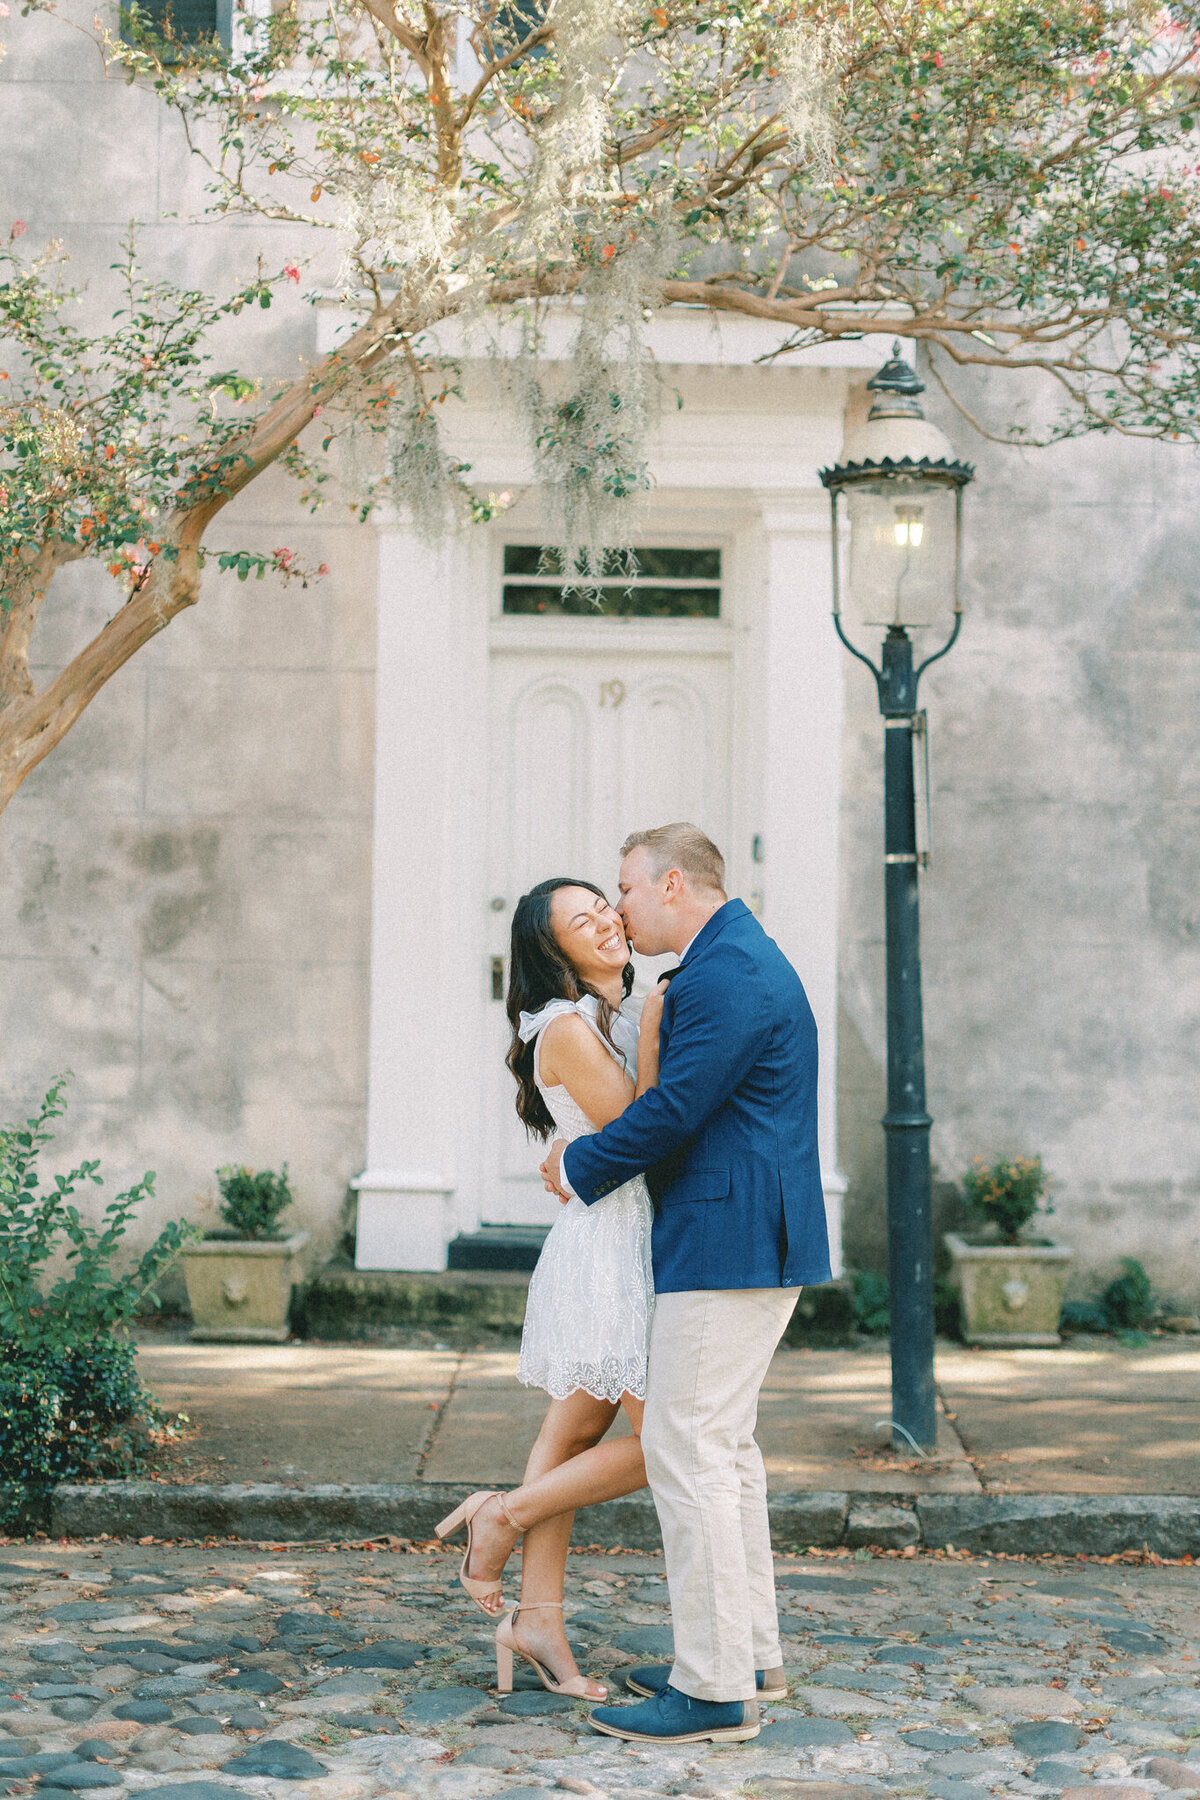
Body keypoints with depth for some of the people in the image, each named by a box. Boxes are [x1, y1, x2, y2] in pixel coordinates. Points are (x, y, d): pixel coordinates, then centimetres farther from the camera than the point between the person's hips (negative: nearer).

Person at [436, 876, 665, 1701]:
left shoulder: (614, 1021, 16)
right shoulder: (569, 1029, -13)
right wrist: (654, 1037, -19)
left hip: (631, 1247, 9)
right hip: (609, 1246, -9)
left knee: (576, 1433, 10)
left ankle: (538, 1619, 14)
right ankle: (506, 1515, 5)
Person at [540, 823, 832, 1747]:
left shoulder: (726, 971, -16)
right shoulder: (743, 959, 18)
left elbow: (676, 1107, -20)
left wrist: (581, 1167, -5)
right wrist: (597, 1157, 16)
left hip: (726, 1248, -11)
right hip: (751, 1244, 11)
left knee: (685, 1449, -8)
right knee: (724, 1446, 17)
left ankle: (716, 1687, -3)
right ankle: (751, 1653, 25)